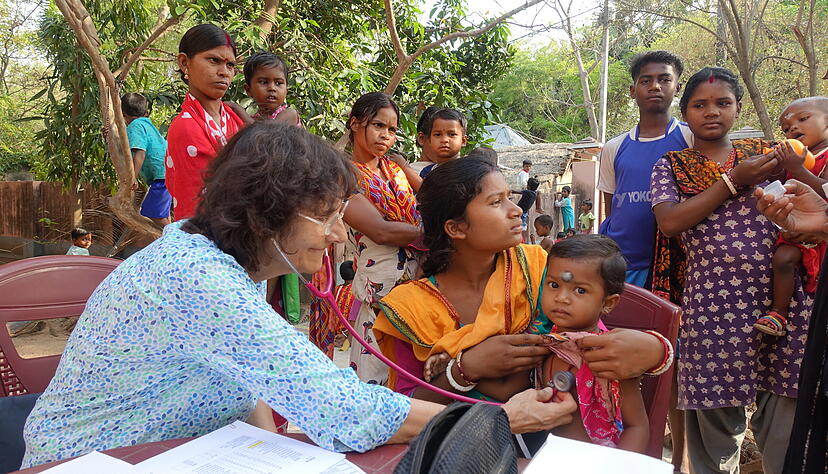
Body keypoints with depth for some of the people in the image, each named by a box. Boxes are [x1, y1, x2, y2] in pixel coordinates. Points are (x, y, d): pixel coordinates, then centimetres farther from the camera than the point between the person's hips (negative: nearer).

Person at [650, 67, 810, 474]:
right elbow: (670, 222, -10)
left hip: (781, 301, 2)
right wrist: (734, 180, -8)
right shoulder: (671, 166, 8)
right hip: (712, 307, -2)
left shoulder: (763, 152, 14)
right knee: (714, 418, 6)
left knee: (785, 417, 5)